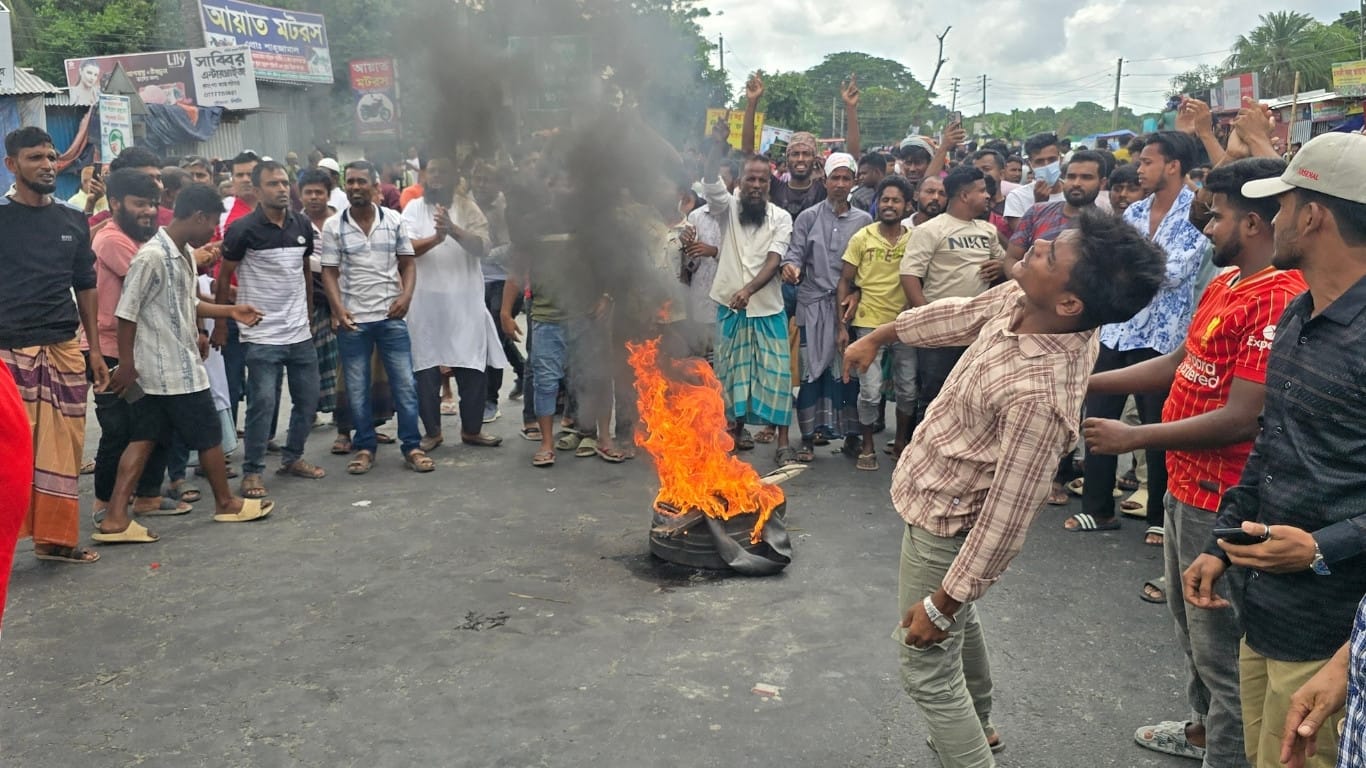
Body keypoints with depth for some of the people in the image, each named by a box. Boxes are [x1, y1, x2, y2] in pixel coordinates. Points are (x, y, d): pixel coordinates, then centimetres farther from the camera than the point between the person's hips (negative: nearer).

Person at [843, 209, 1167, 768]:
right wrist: (878, 337, 21)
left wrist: (940, 605, -21)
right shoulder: (1022, 299, -15)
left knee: (927, 668, 5)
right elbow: (961, 314, 7)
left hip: (944, 522, -9)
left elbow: (1006, 520, -32)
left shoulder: (1039, 394, -39)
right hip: (935, 491, 9)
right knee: (961, 623, 30)